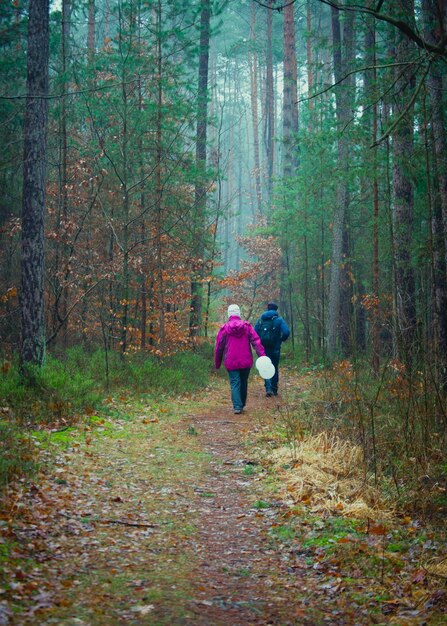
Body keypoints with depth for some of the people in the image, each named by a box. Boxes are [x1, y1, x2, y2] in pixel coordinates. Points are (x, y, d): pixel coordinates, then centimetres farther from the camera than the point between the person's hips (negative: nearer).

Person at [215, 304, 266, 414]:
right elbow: (256, 341, -9)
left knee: (235, 383, -2)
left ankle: (237, 406, -17)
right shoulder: (247, 326, 1)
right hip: (246, 362, 2)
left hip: (231, 362, -2)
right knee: (244, 383, 16)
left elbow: (219, 347, 4)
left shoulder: (224, 328, -2)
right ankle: (242, 404, 26)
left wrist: (217, 364, 14)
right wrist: (262, 355, -14)